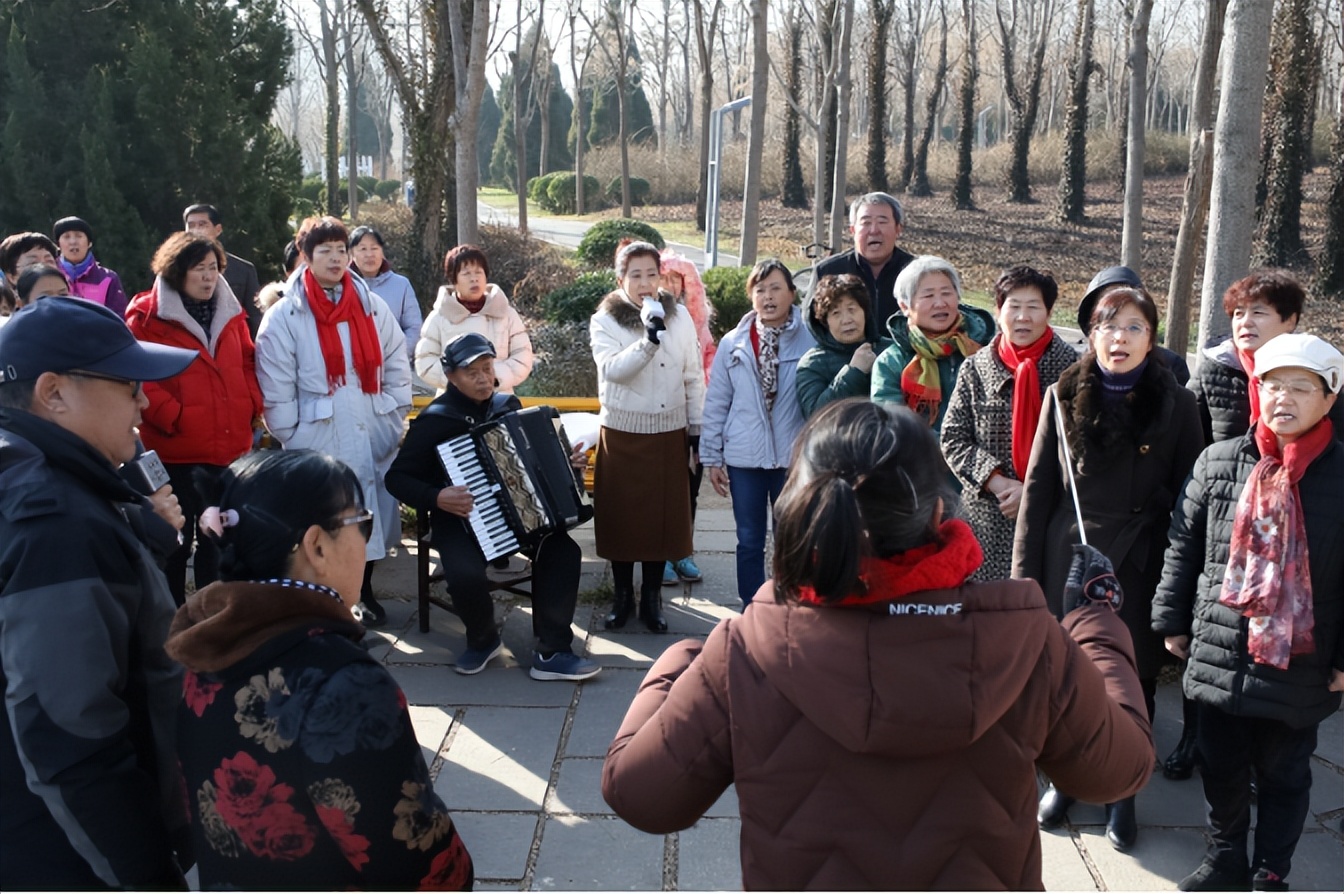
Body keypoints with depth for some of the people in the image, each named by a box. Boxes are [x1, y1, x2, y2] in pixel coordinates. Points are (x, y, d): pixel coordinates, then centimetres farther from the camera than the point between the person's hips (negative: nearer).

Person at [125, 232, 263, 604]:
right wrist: (172, 416, -19)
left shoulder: (229, 312, 11)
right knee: (177, 539, 6)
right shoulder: (147, 315, -7)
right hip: (176, 450, -5)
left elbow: (248, 362, 16)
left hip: (231, 447, 5)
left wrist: (254, 404, 1)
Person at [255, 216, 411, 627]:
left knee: (372, 512, 12)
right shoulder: (284, 317, -5)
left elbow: (397, 367, 8)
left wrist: (394, 419, 3)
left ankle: (364, 591, 30)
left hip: (373, 437, 4)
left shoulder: (373, 306, 5)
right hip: (318, 441, -3)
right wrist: (292, 439, -8)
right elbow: (276, 386, -6)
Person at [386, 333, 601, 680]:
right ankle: (483, 640, 1)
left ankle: (552, 652, -12)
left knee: (564, 551, -20)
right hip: (460, 517, -4)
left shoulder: (508, 406, 7)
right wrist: (436, 498, -25)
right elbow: (397, 478, -9)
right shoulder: (436, 420, -9)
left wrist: (564, 461, 3)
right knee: (467, 575, -33)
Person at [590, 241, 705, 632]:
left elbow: (694, 378, 5)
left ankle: (651, 598, 21)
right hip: (621, 433, -1)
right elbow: (613, 369, -22)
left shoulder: (679, 317, 1)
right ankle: (622, 596, 21)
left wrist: (696, 430, 5)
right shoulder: (604, 321, -4)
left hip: (669, 433, 1)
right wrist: (649, 339, -33)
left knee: (662, 515, 7)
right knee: (621, 515, 6)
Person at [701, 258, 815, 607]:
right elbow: (716, 404, 4)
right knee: (749, 542, 10)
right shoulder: (732, 343, 1)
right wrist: (712, 457, 3)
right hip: (744, 458, 1)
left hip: (794, 458, -1)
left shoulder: (811, 341, -4)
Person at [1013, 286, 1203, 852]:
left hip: (1139, 566, -1)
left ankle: (1121, 793, 28)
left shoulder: (1175, 405, -2)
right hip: (1069, 557, 1)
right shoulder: (1064, 397, 1)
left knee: (1132, 679, 7)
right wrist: (1026, 570, 0)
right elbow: (1038, 486, 2)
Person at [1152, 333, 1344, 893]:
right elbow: (1183, 547, 6)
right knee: (1221, 768, 17)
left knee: (1284, 775, 14)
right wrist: (1172, 621, 7)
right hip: (1217, 656, 2)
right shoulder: (1218, 463, -1)